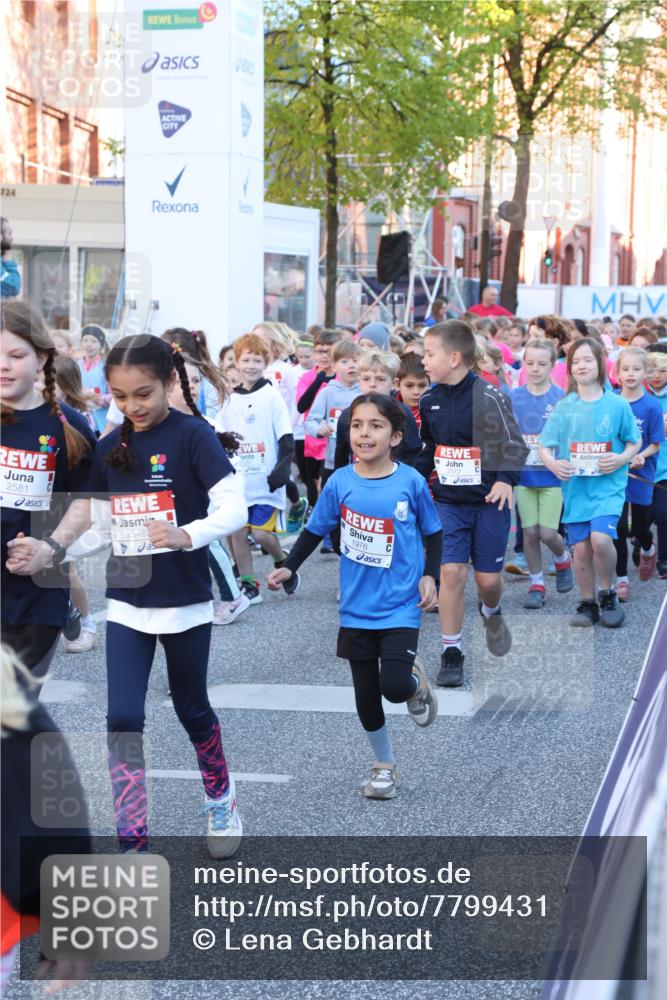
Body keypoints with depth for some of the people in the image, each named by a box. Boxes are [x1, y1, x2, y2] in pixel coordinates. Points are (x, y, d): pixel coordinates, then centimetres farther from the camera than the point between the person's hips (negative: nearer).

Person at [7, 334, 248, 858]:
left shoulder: (193, 435, -14)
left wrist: (187, 535, -39)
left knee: (191, 709, 14)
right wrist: (46, 550, -1)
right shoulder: (110, 446, 2)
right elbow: (88, 508, 14)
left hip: (185, 603, -4)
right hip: (126, 604, 4)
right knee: (122, 720, -6)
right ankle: (134, 845, -2)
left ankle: (221, 798, 42)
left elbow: (234, 508, -22)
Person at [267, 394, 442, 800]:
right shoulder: (340, 482, -6)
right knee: (366, 696, 9)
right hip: (357, 610, 2)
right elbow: (315, 531, 6)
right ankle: (386, 766, 30)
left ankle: (417, 683, 19)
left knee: (394, 686, -18)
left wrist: (430, 576, -8)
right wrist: (288, 568, -5)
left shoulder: (411, 481, -10)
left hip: (401, 607, -2)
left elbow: (433, 533, 3)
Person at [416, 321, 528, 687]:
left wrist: (506, 479, -27)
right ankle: (451, 654, 2)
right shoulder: (429, 400, 4)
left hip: (489, 502, -3)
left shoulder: (488, 397, -15)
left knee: (488, 578, 2)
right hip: (448, 501, 4)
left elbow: (515, 445, -12)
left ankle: (491, 614, 39)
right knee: (451, 573, -7)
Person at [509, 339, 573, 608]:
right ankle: (537, 584, 18)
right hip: (523, 474, 2)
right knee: (530, 532, 4)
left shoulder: (561, 397, -5)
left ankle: (562, 559, 27)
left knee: (548, 533, -6)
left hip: (551, 475, -2)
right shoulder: (514, 397, 1)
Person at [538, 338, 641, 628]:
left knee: (600, 537, -22)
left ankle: (608, 594, 1)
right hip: (575, 486, 3)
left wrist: (622, 459, -13)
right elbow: (543, 446, 4)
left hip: (608, 485, -2)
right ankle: (587, 603, 21)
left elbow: (634, 442, 7)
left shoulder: (617, 405, -1)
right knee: (581, 548, 2)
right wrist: (552, 463, -17)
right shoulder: (564, 408, 3)